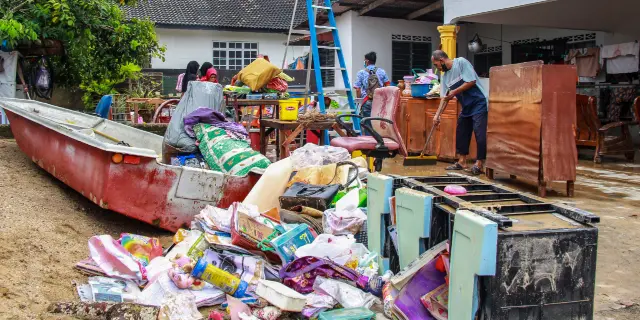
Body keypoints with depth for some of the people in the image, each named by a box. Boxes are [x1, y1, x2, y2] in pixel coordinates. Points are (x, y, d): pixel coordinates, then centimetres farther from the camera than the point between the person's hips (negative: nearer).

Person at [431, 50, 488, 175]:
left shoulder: (461, 62, -13)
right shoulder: (445, 76, 8)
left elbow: (472, 81, -20)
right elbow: (445, 98, 8)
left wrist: (455, 92, -16)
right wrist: (437, 115, 0)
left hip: (479, 103, -9)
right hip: (466, 106, 9)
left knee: (480, 133, -10)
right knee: (461, 132, 11)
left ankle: (479, 164, -7)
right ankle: (462, 162, 19)